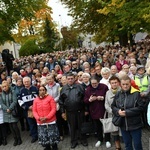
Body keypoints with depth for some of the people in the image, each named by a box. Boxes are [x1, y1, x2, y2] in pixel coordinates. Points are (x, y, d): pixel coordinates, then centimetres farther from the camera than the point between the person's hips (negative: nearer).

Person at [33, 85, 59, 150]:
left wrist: (47, 117, -16)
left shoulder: (50, 98, -5)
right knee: (43, 137, 7)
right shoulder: (35, 100, 5)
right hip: (40, 122, 3)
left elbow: (53, 109, -9)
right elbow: (34, 111, 5)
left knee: (52, 136, 1)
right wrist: (39, 118, -12)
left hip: (51, 121, -3)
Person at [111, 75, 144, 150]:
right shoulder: (118, 94, 2)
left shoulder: (136, 93, -12)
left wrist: (127, 112, -21)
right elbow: (113, 106, 8)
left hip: (135, 124, -4)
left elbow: (141, 107, -16)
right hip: (123, 124, 4)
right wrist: (118, 111, -14)